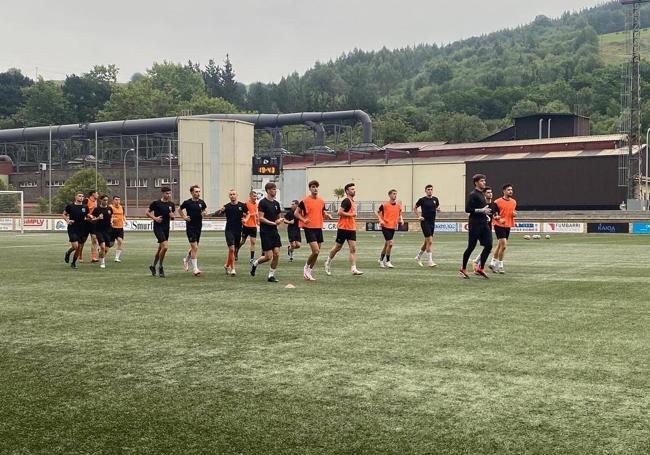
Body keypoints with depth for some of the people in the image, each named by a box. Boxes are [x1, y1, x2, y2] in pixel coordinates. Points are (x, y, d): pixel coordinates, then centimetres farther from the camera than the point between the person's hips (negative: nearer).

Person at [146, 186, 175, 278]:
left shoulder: (171, 204, 8)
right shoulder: (156, 203, -7)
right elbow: (147, 212, 1)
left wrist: (172, 216, -5)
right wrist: (154, 218, -13)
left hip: (166, 228, 6)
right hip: (158, 228, -6)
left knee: (161, 248, 13)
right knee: (165, 246, -20)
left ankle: (153, 266, 31)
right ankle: (160, 267, -4)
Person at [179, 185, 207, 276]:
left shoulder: (201, 202, 3)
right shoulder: (187, 202, -6)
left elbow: (205, 209, 23)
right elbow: (179, 209, 11)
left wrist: (204, 213, 1)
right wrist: (184, 217, 0)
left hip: (199, 226, 5)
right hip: (190, 227, -5)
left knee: (194, 247, 15)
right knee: (195, 247, -12)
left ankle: (186, 259, 44)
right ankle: (195, 269, -7)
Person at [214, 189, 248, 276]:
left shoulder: (242, 205, 1)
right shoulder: (227, 206, -3)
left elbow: (247, 214, 17)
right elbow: (216, 214, -6)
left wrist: (245, 219, -3)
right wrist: (220, 210, -26)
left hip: (238, 231, 3)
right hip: (229, 230, -3)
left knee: (233, 250, 11)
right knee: (231, 249, -15)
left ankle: (227, 265, 32)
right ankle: (232, 269, -10)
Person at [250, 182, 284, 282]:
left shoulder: (276, 203, 12)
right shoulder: (263, 202, -9)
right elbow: (261, 218, -14)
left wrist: (280, 220, -1)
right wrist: (273, 223, -19)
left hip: (274, 232, 6)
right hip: (265, 232, -6)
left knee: (276, 254, -2)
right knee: (268, 256, -7)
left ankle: (271, 275, 8)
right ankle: (254, 263, 21)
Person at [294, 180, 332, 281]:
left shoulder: (321, 201, 10)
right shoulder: (305, 201, -6)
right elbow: (296, 213, -1)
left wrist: (327, 216, -1)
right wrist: (303, 220, -17)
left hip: (319, 228, 6)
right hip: (309, 228, -6)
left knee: (316, 252, 7)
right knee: (316, 251, -16)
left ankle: (309, 272, 20)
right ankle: (306, 267, 7)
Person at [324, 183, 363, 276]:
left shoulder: (352, 201, 16)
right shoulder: (346, 201, -13)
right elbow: (339, 212, -22)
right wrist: (351, 215, -17)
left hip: (352, 228, 8)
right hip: (343, 228, -8)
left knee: (353, 249, -4)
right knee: (338, 247, 5)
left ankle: (354, 269, -9)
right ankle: (328, 261, 28)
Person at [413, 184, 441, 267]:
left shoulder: (435, 199, 7)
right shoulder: (422, 200, -5)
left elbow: (438, 208, 19)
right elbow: (415, 208, 6)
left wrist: (438, 209, -5)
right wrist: (419, 217, -5)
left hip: (432, 222, 6)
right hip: (425, 222, -6)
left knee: (426, 242, 13)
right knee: (429, 241, -11)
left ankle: (418, 257, 31)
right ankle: (429, 261, -7)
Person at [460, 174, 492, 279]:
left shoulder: (482, 194, 17)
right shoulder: (473, 195, -10)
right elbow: (467, 209, -18)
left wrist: (486, 212, 12)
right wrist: (481, 210, -20)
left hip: (484, 224, 8)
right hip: (475, 225, -8)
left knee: (488, 246, -2)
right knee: (471, 247, -1)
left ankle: (480, 269, 5)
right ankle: (463, 269, 14)